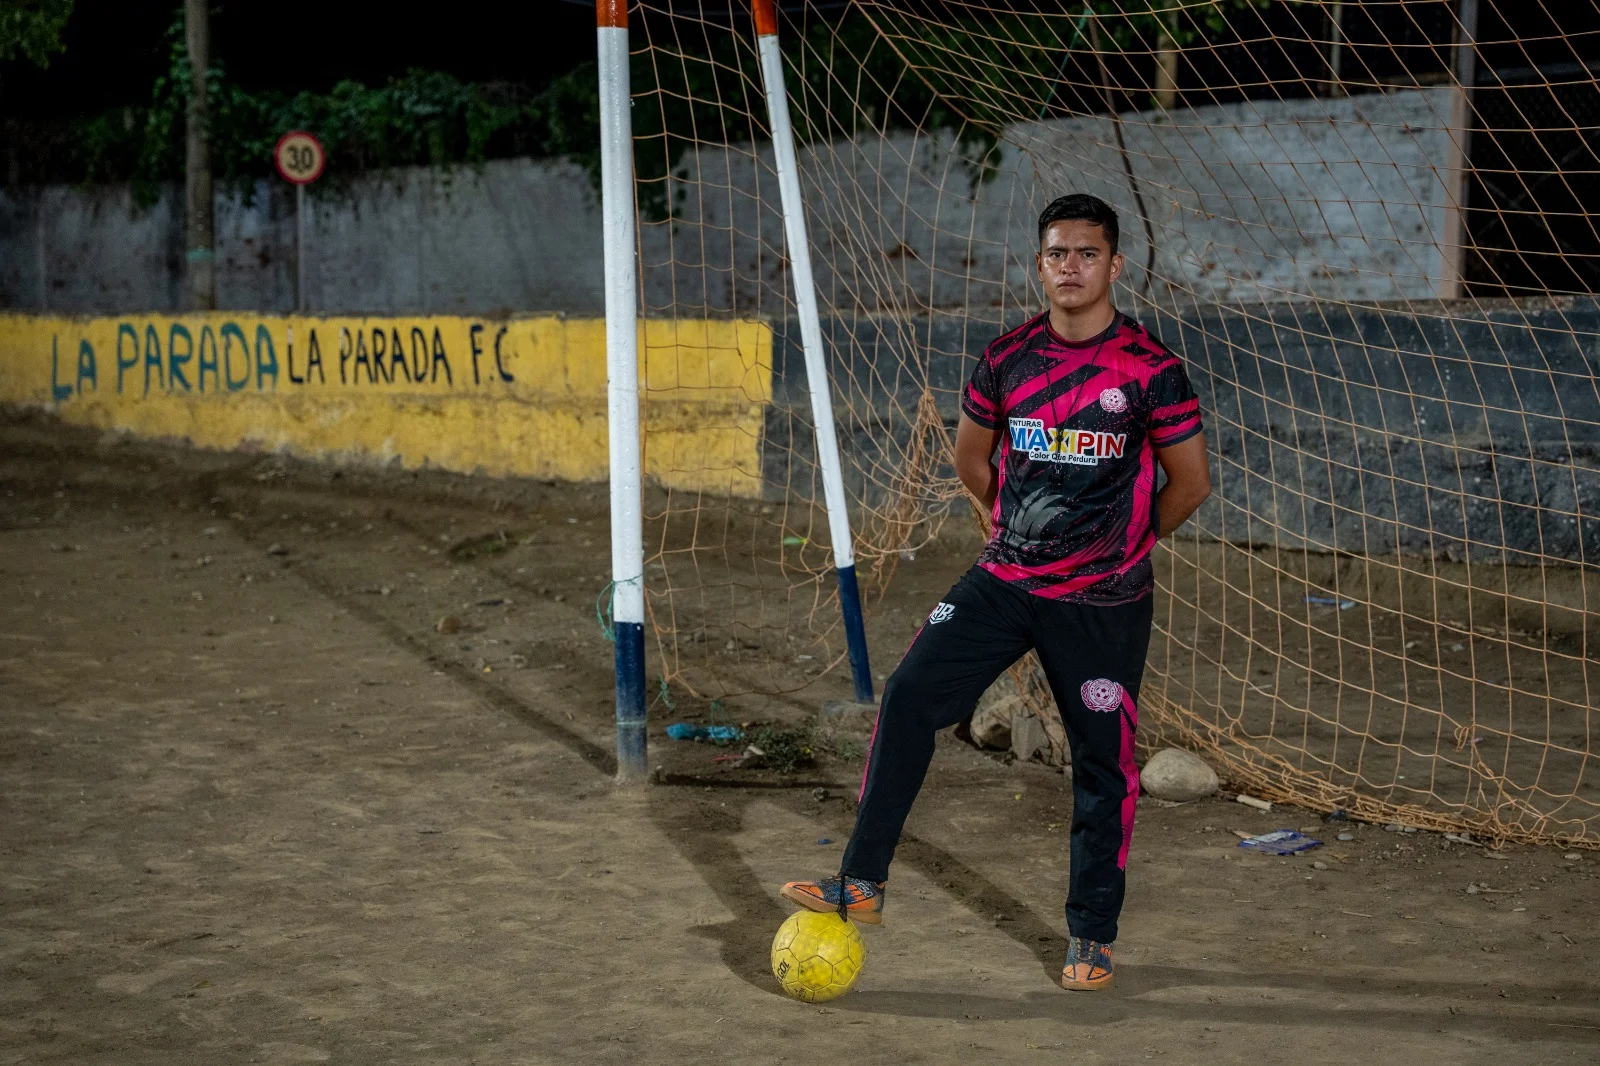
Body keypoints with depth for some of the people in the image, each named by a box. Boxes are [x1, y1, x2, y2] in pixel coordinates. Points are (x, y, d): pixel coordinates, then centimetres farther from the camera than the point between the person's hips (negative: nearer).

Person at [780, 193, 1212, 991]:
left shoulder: (1149, 369, -9)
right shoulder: (1007, 358, 1)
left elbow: (1190, 480, -1)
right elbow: (971, 456, 17)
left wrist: (1125, 540, 9)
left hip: (1105, 602, -3)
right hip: (1005, 582, 3)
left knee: (1104, 763, 4)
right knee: (909, 695, -10)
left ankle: (1092, 937, 19)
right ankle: (863, 884, -2)